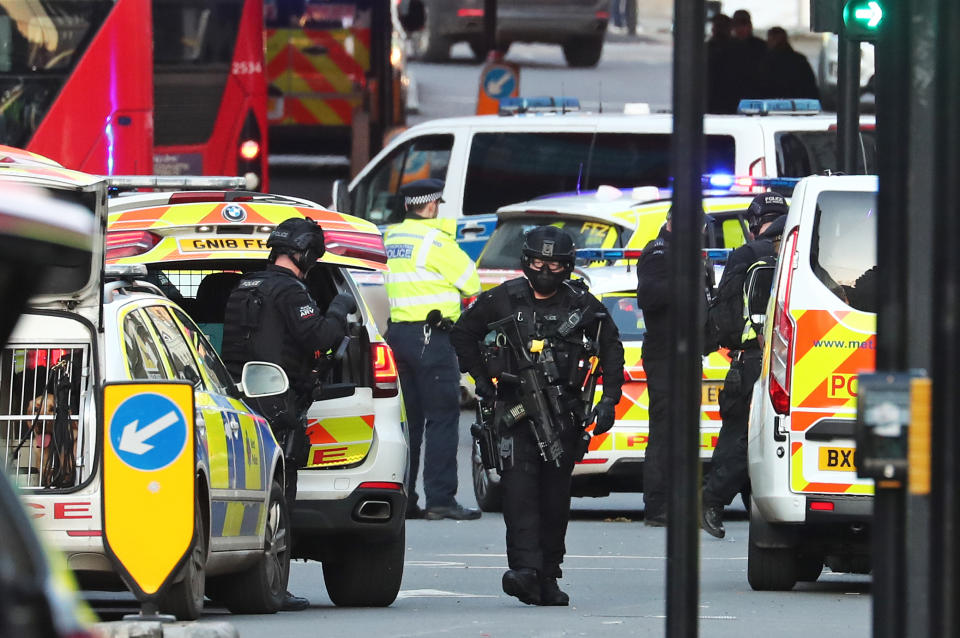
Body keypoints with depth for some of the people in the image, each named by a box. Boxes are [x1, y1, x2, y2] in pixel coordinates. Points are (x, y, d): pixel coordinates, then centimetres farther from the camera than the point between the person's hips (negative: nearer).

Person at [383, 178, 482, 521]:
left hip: (397, 332, 8)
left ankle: (402, 497, 11)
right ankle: (440, 499, -9)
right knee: (442, 418, -5)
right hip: (431, 336, -8)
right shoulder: (435, 241, -11)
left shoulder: (390, 238, 13)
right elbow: (471, 283, -5)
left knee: (408, 417, 12)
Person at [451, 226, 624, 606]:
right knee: (519, 487, -16)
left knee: (555, 496, 4)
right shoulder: (503, 300, 3)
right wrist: (480, 377, 9)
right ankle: (525, 569, -26)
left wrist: (609, 399, 7)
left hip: (564, 414, 1)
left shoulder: (582, 304, 5)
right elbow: (463, 333, 17)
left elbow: (612, 350, 16)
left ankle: (548, 578, 12)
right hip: (515, 410, -1)